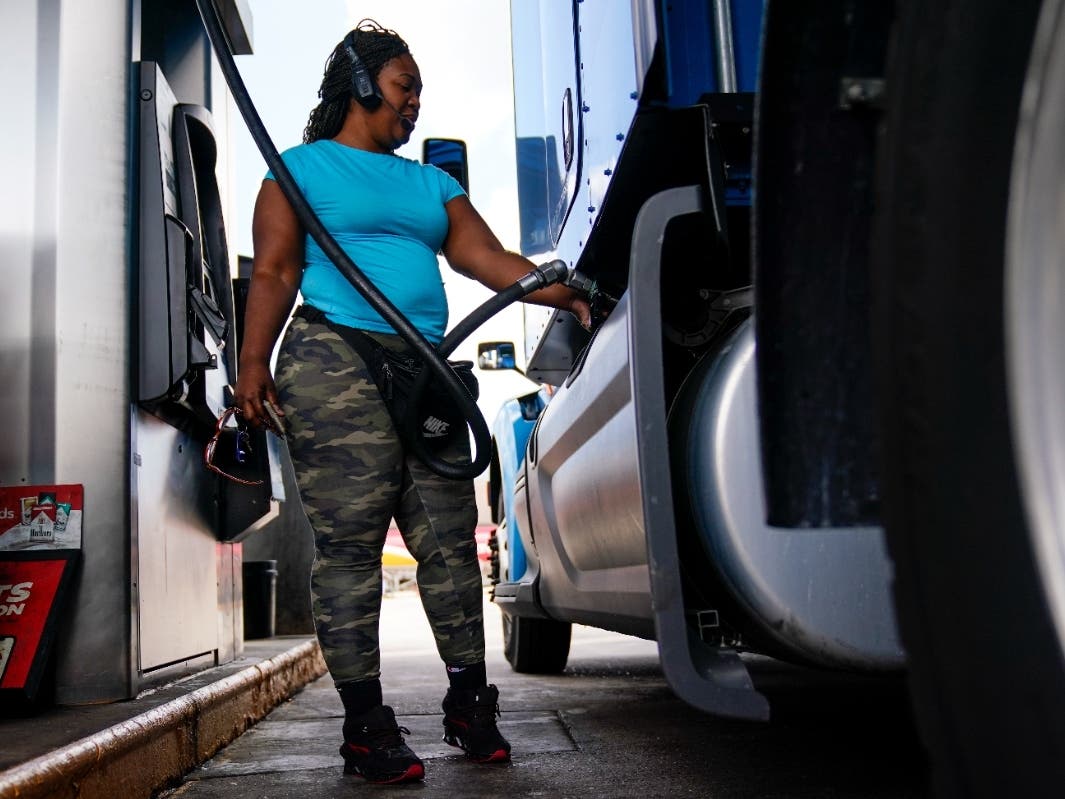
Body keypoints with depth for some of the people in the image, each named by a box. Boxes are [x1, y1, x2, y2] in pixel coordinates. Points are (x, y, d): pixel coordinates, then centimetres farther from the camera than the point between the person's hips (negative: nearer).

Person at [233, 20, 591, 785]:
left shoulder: (432, 184, 24)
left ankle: (470, 704, 13)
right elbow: (275, 274, 1)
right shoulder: (303, 168, 10)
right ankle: (366, 723, 1)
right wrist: (254, 360, -12)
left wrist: (561, 291, -3)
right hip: (335, 365, -5)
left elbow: (487, 258, 12)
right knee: (349, 546, -6)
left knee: (450, 541, 3)